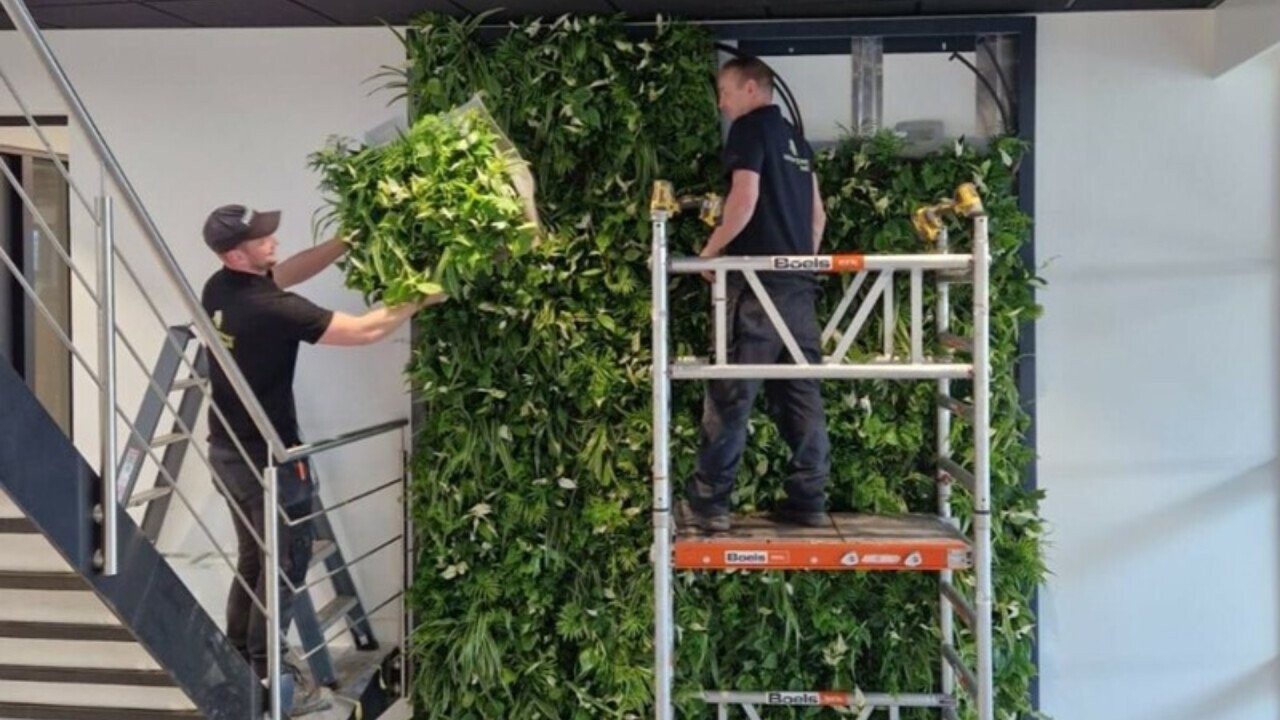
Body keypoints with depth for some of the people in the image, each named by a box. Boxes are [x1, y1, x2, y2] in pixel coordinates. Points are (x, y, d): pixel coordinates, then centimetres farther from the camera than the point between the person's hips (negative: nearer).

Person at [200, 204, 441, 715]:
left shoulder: (219, 289, -1)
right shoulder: (270, 308, -26)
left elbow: (288, 273, 14)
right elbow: (363, 331, -23)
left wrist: (348, 242, 6)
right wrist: (420, 299, -11)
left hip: (228, 449, 9)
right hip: (267, 457, -8)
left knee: (253, 559, 20)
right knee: (285, 564, 4)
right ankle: (264, 681, 11)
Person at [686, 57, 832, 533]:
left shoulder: (749, 129, -3)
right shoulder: (795, 140, 21)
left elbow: (745, 199, -15)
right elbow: (817, 214, 21)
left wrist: (709, 252, -5)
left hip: (758, 282, -7)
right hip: (799, 284, 8)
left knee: (731, 394, -5)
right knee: (802, 394, 6)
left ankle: (710, 502, -2)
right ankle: (808, 500, 8)